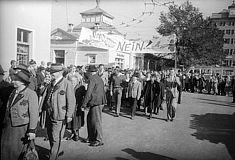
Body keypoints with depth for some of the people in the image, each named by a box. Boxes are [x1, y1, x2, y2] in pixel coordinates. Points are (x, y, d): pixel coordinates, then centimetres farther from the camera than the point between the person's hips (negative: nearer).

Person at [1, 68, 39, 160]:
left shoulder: (31, 94, -14)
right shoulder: (13, 93, 8)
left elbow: (34, 114, -15)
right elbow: (8, 110, 14)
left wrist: (32, 131, -17)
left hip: (22, 129, -6)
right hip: (8, 128, 6)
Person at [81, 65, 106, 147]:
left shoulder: (92, 79, -11)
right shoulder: (100, 79, 17)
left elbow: (89, 92, -15)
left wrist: (84, 103, -9)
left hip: (96, 103, -10)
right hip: (99, 102, 10)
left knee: (96, 121, -3)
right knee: (89, 119, 16)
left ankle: (99, 140, 5)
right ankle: (91, 138, 24)